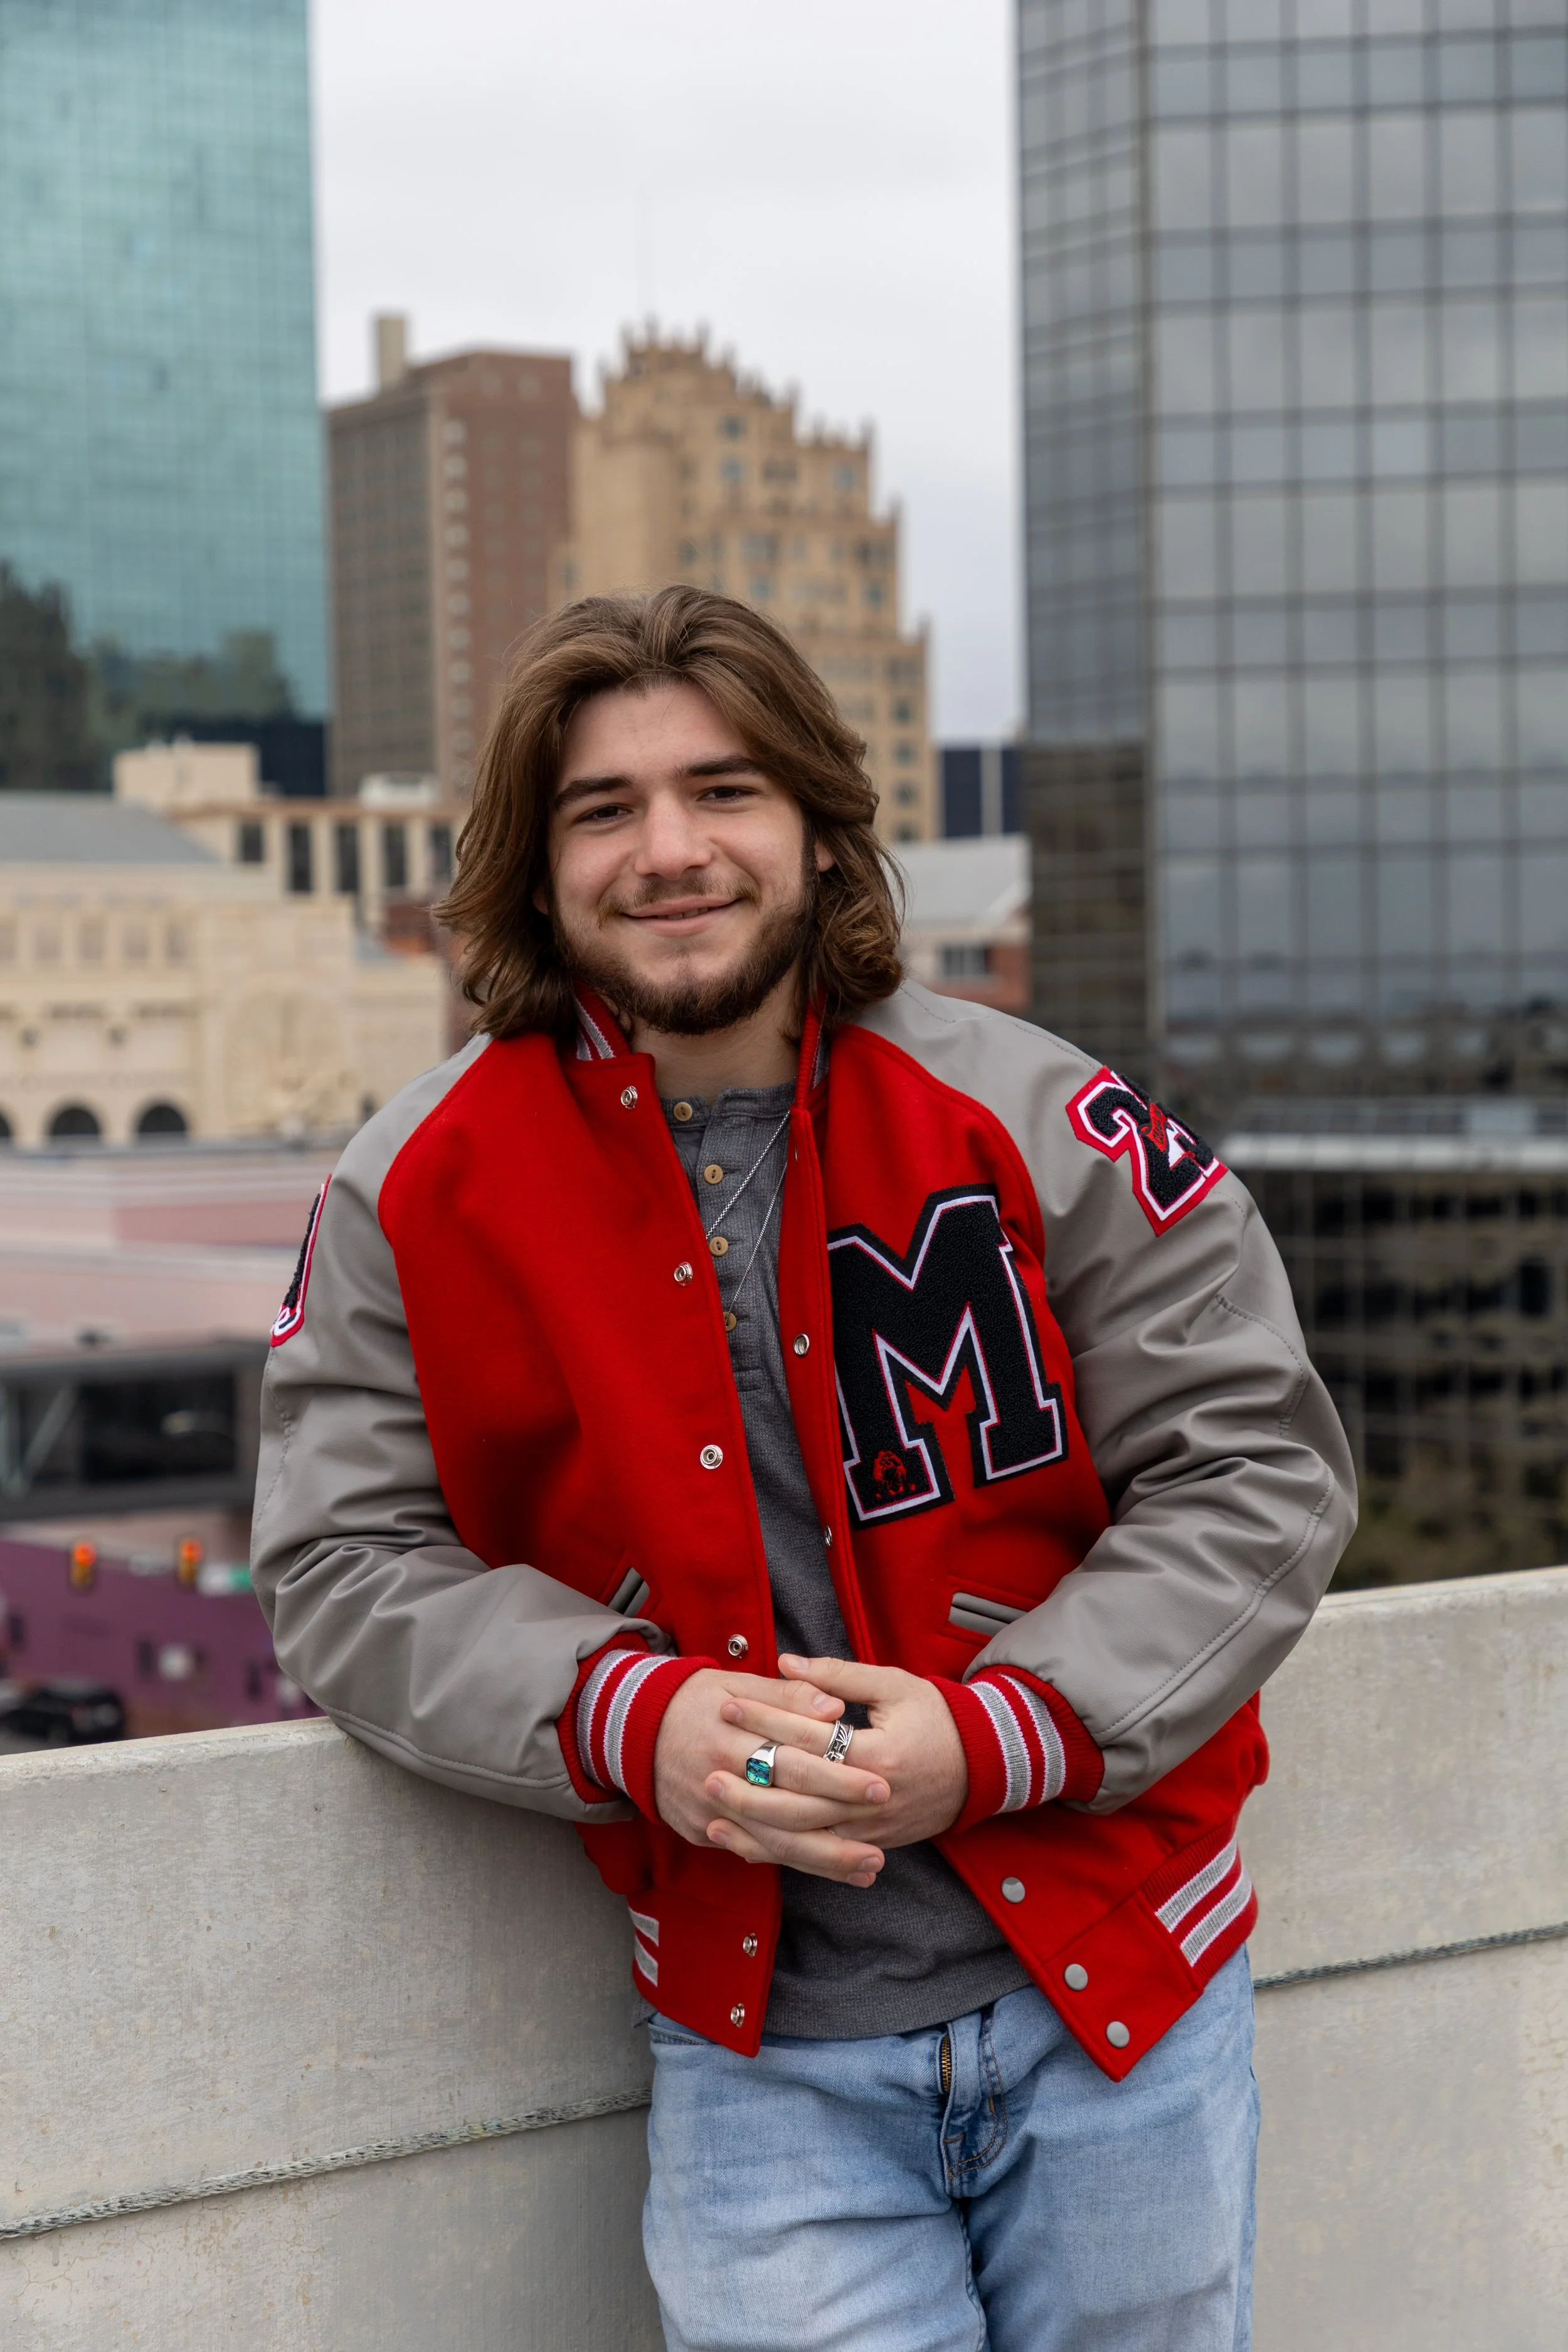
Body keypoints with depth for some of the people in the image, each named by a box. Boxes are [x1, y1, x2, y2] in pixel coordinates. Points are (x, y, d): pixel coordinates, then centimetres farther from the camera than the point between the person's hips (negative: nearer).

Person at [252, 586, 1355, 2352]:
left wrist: (994, 1732, -19)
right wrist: (636, 1722, -20)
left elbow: (1259, 1469, -5)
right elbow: (347, 1565, -2)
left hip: (1118, 1999, 1)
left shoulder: (1041, 1125, -6)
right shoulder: (414, 1195, -2)